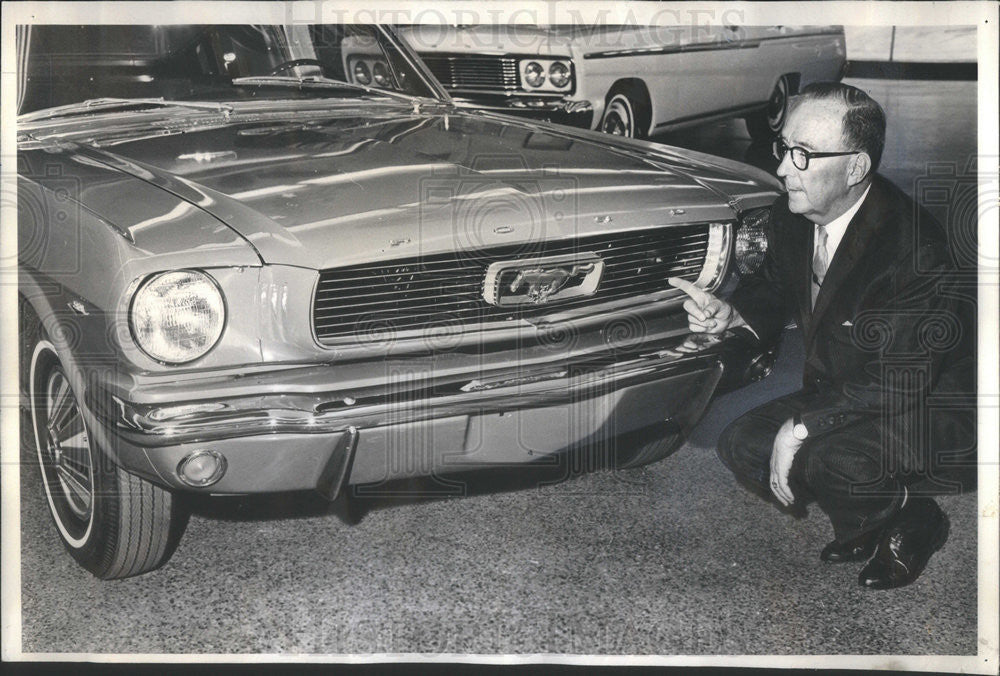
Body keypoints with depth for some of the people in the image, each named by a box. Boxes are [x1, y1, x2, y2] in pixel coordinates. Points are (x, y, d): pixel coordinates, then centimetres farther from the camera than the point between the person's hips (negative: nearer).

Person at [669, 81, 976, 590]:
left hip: (931, 412, -8)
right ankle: (862, 525, 16)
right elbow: (774, 287, 13)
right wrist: (733, 315, -10)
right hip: (844, 392, 8)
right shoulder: (792, 216, -7)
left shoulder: (911, 248, -30)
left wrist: (800, 427, -29)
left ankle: (910, 526, 2)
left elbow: (900, 384, -29)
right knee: (741, 447, -4)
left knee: (826, 460, -32)